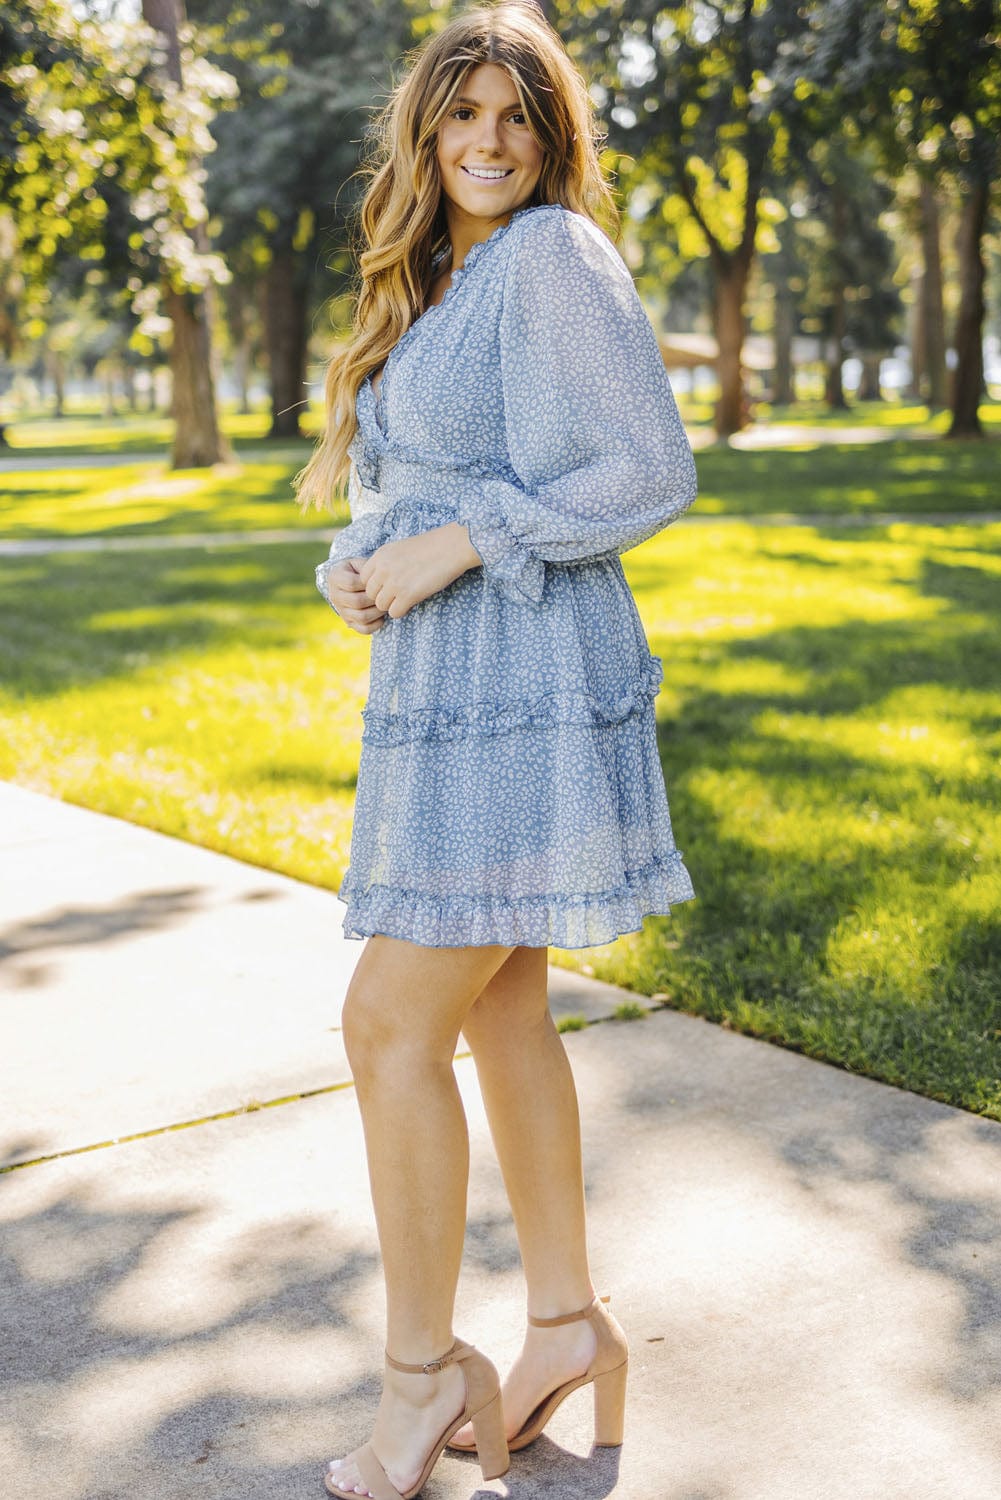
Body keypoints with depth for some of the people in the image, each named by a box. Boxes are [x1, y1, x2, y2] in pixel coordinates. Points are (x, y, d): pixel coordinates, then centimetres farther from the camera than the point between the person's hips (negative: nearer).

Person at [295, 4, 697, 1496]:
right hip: (445, 690, 9)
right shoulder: (431, 287, 18)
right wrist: (353, 569, 1)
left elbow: (653, 473, -15)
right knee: (501, 1013, 12)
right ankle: (568, 1323, 25)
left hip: (522, 689, -9)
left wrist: (456, 545, -17)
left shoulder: (555, 254, -8)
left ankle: (424, 1365, 10)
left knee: (392, 1025, -6)